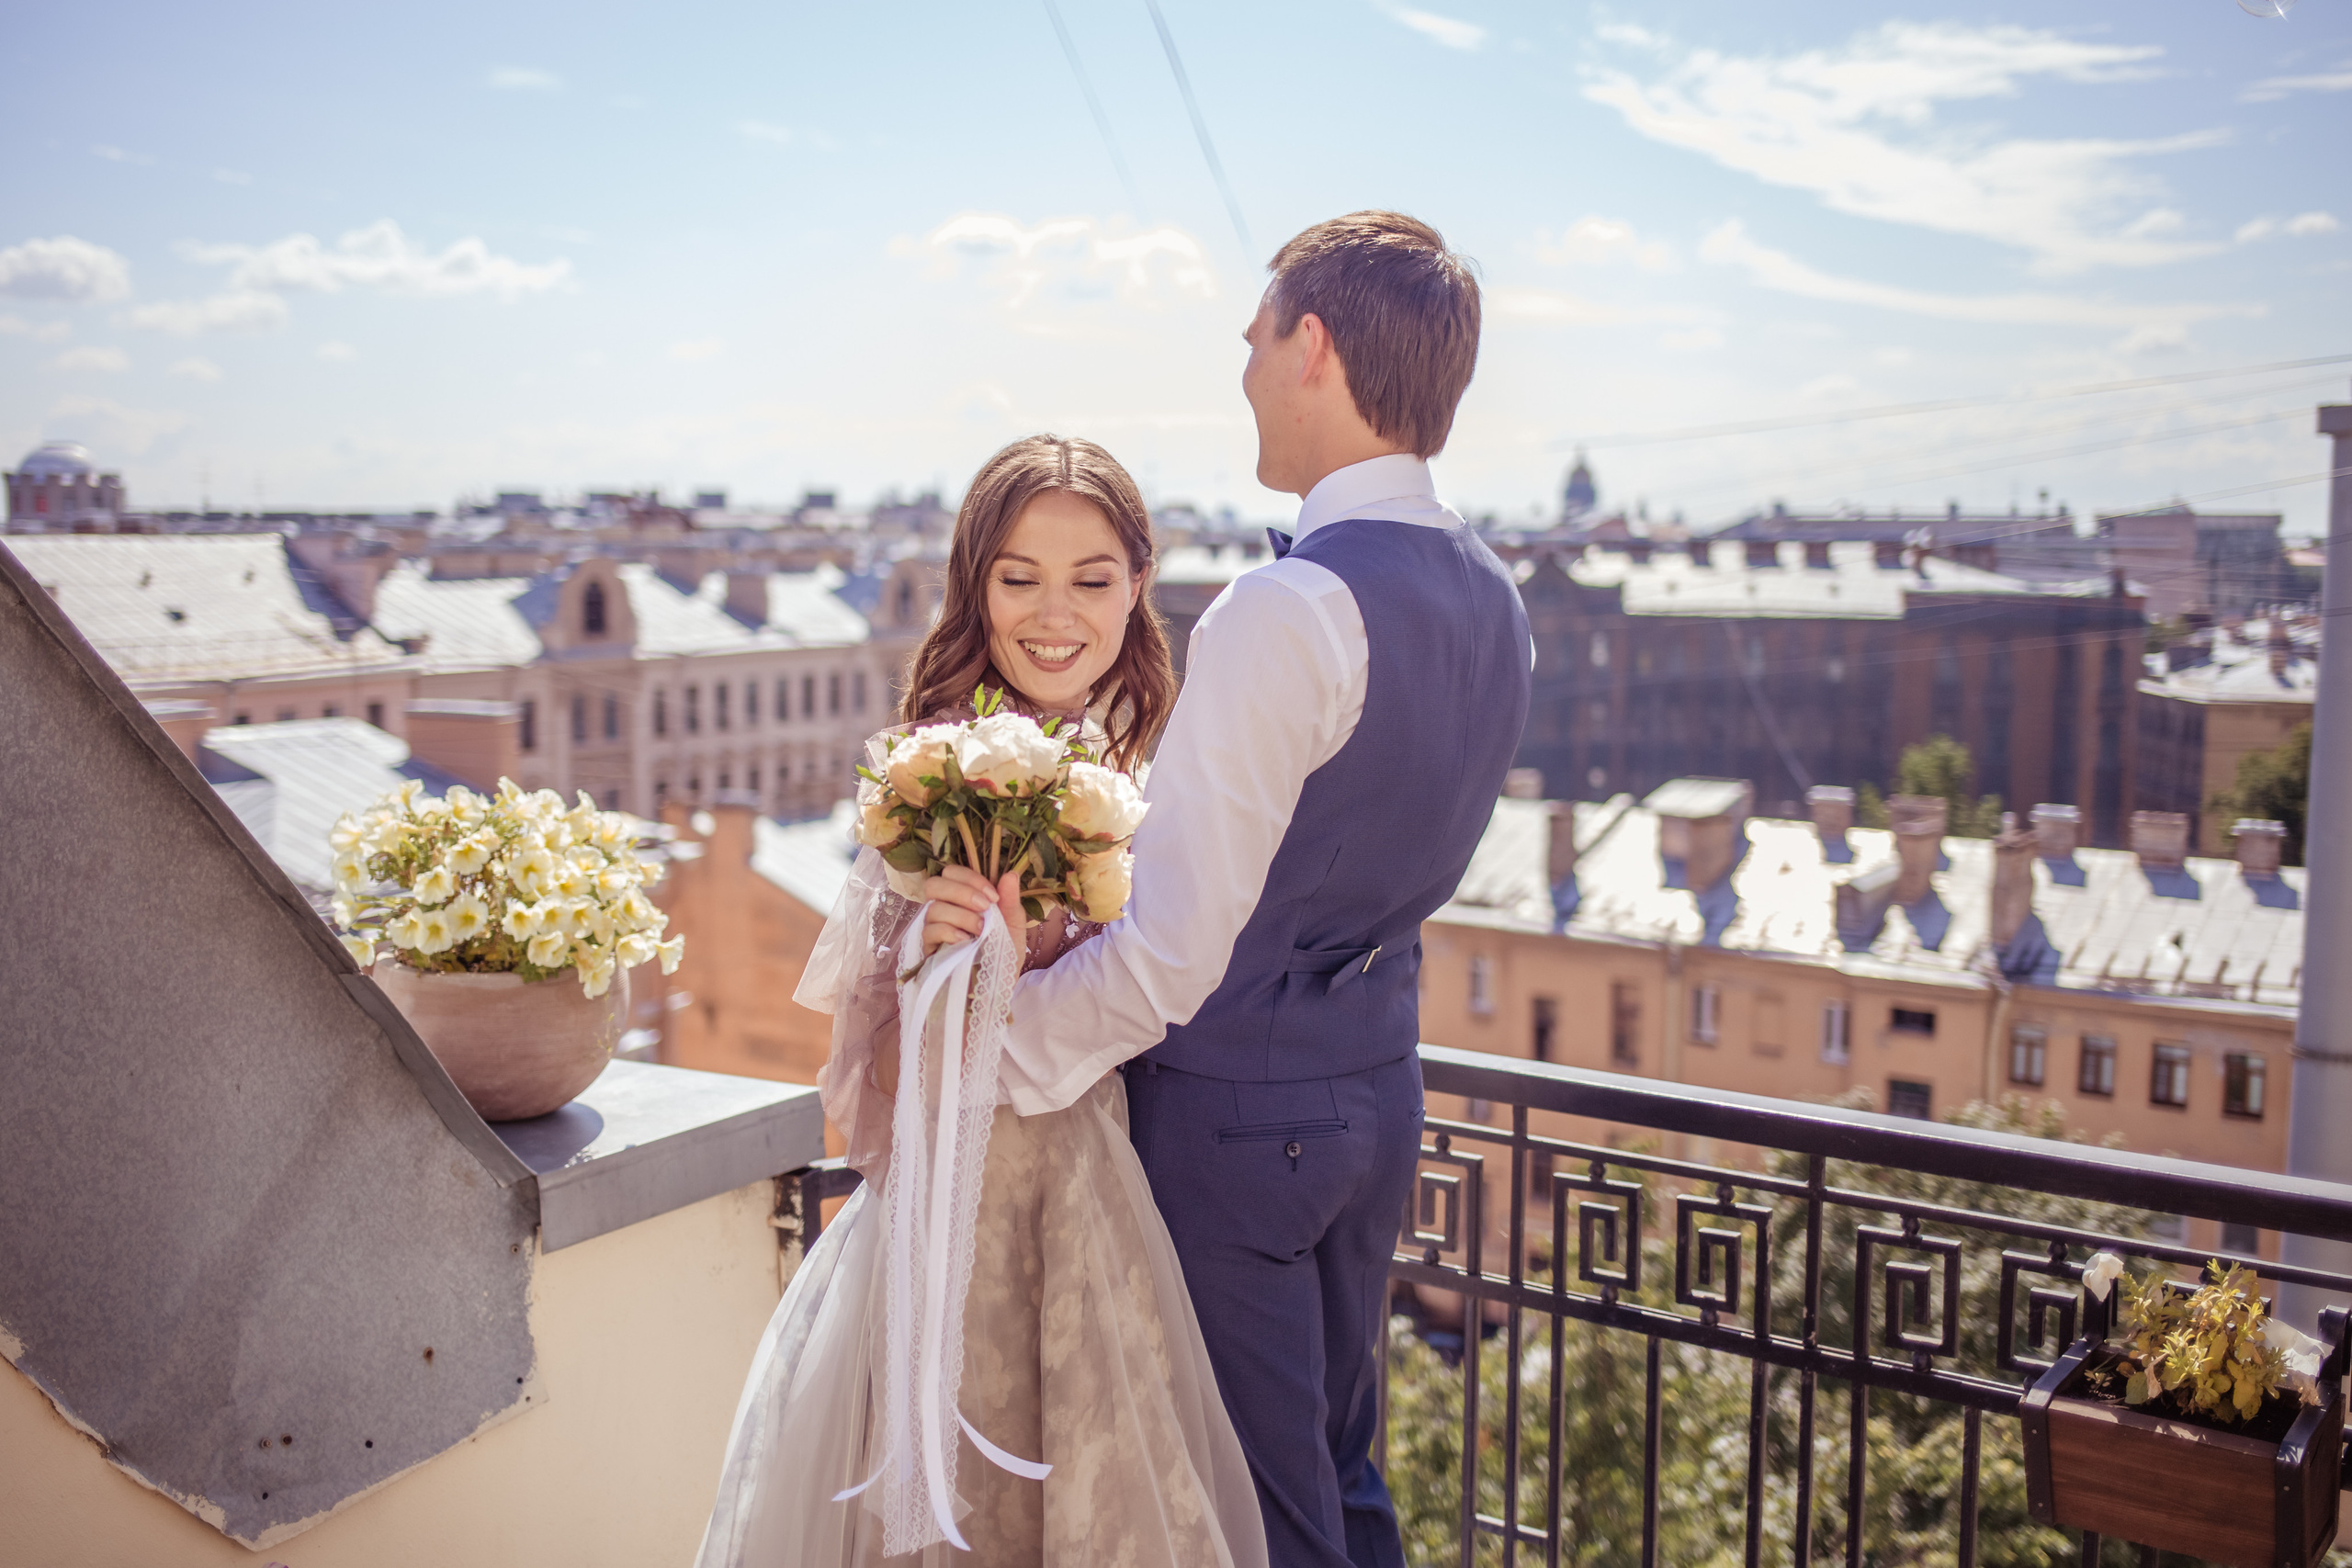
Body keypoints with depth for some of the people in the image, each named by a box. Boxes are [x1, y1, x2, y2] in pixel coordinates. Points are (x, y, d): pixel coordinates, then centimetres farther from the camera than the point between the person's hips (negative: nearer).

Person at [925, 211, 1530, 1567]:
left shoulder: (1287, 613, -25)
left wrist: (1003, 1048, -10)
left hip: (1234, 1112, -8)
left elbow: (1174, 947, -25)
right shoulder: (1495, 600, 3)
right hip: (1382, 1095, 8)